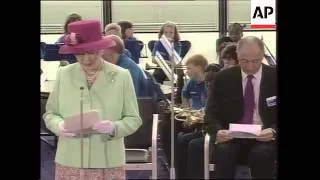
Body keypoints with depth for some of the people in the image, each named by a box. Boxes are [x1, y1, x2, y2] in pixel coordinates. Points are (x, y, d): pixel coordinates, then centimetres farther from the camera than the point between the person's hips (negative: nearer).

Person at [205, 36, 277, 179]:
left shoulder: (274, 78, 0)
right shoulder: (223, 78, 2)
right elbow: (211, 114, 3)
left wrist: (273, 131, -20)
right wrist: (218, 131, -19)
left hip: (264, 137, 0)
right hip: (232, 136, 1)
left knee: (261, 154, -34)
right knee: (223, 151, -33)